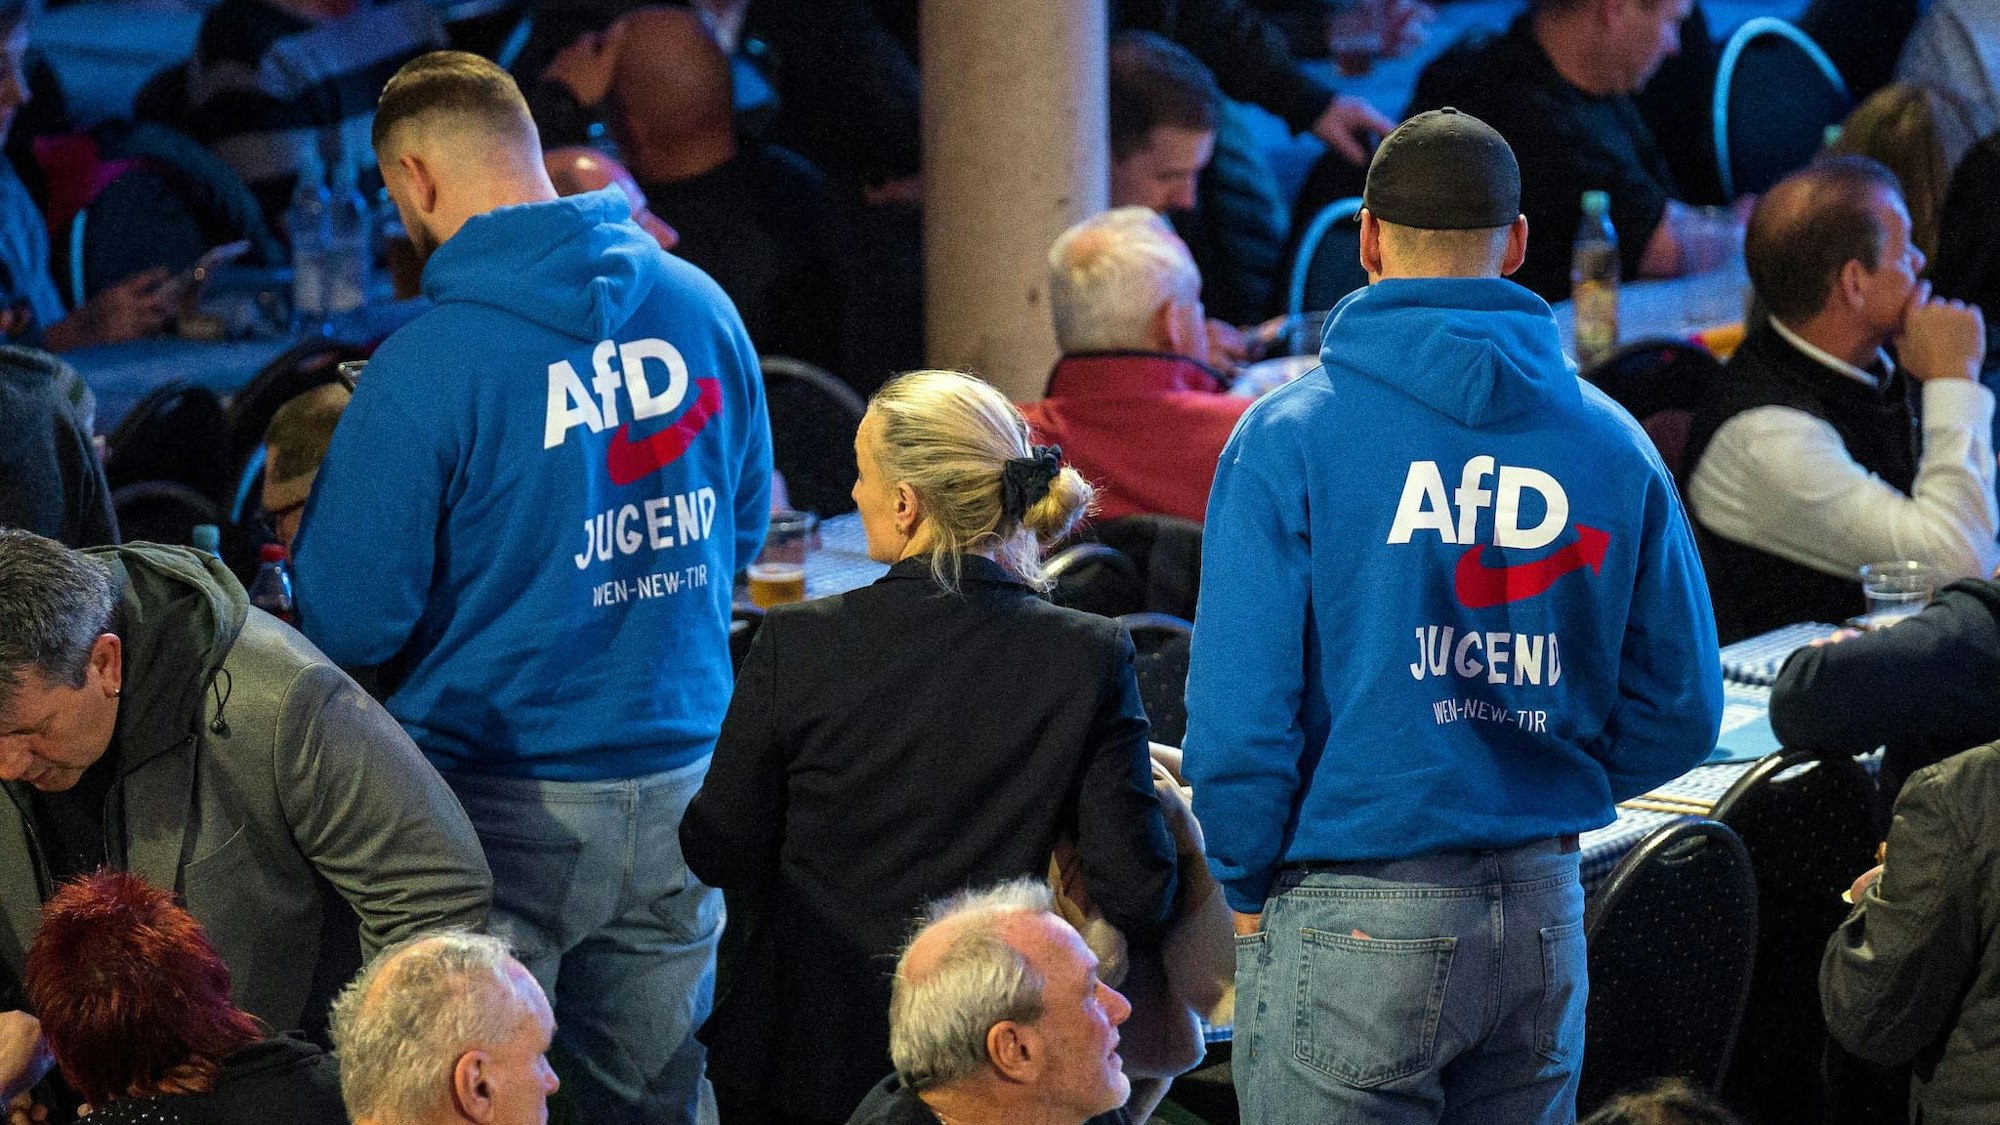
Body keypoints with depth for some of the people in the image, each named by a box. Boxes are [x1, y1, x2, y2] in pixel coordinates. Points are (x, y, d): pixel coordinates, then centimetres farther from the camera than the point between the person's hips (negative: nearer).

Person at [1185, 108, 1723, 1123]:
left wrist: (1249, 887, 3)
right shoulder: (1612, 444, 4)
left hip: (1346, 924, -4)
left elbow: (1237, 715, -12)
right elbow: (1681, 712, 6)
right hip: (1544, 918, 4)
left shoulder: (1290, 436, -7)